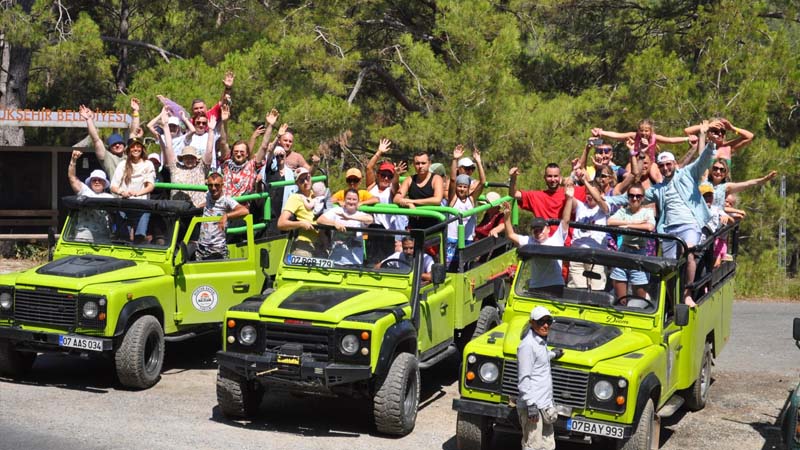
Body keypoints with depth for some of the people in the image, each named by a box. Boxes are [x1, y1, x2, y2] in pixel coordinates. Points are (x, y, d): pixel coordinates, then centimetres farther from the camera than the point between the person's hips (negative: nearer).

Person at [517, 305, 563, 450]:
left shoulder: (541, 342, 12)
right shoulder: (528, 345, -16)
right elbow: (523, 378, -19)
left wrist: (552, 354, 39)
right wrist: (531, 405, -22)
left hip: (545, 406, 10)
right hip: (533, 405, -10)